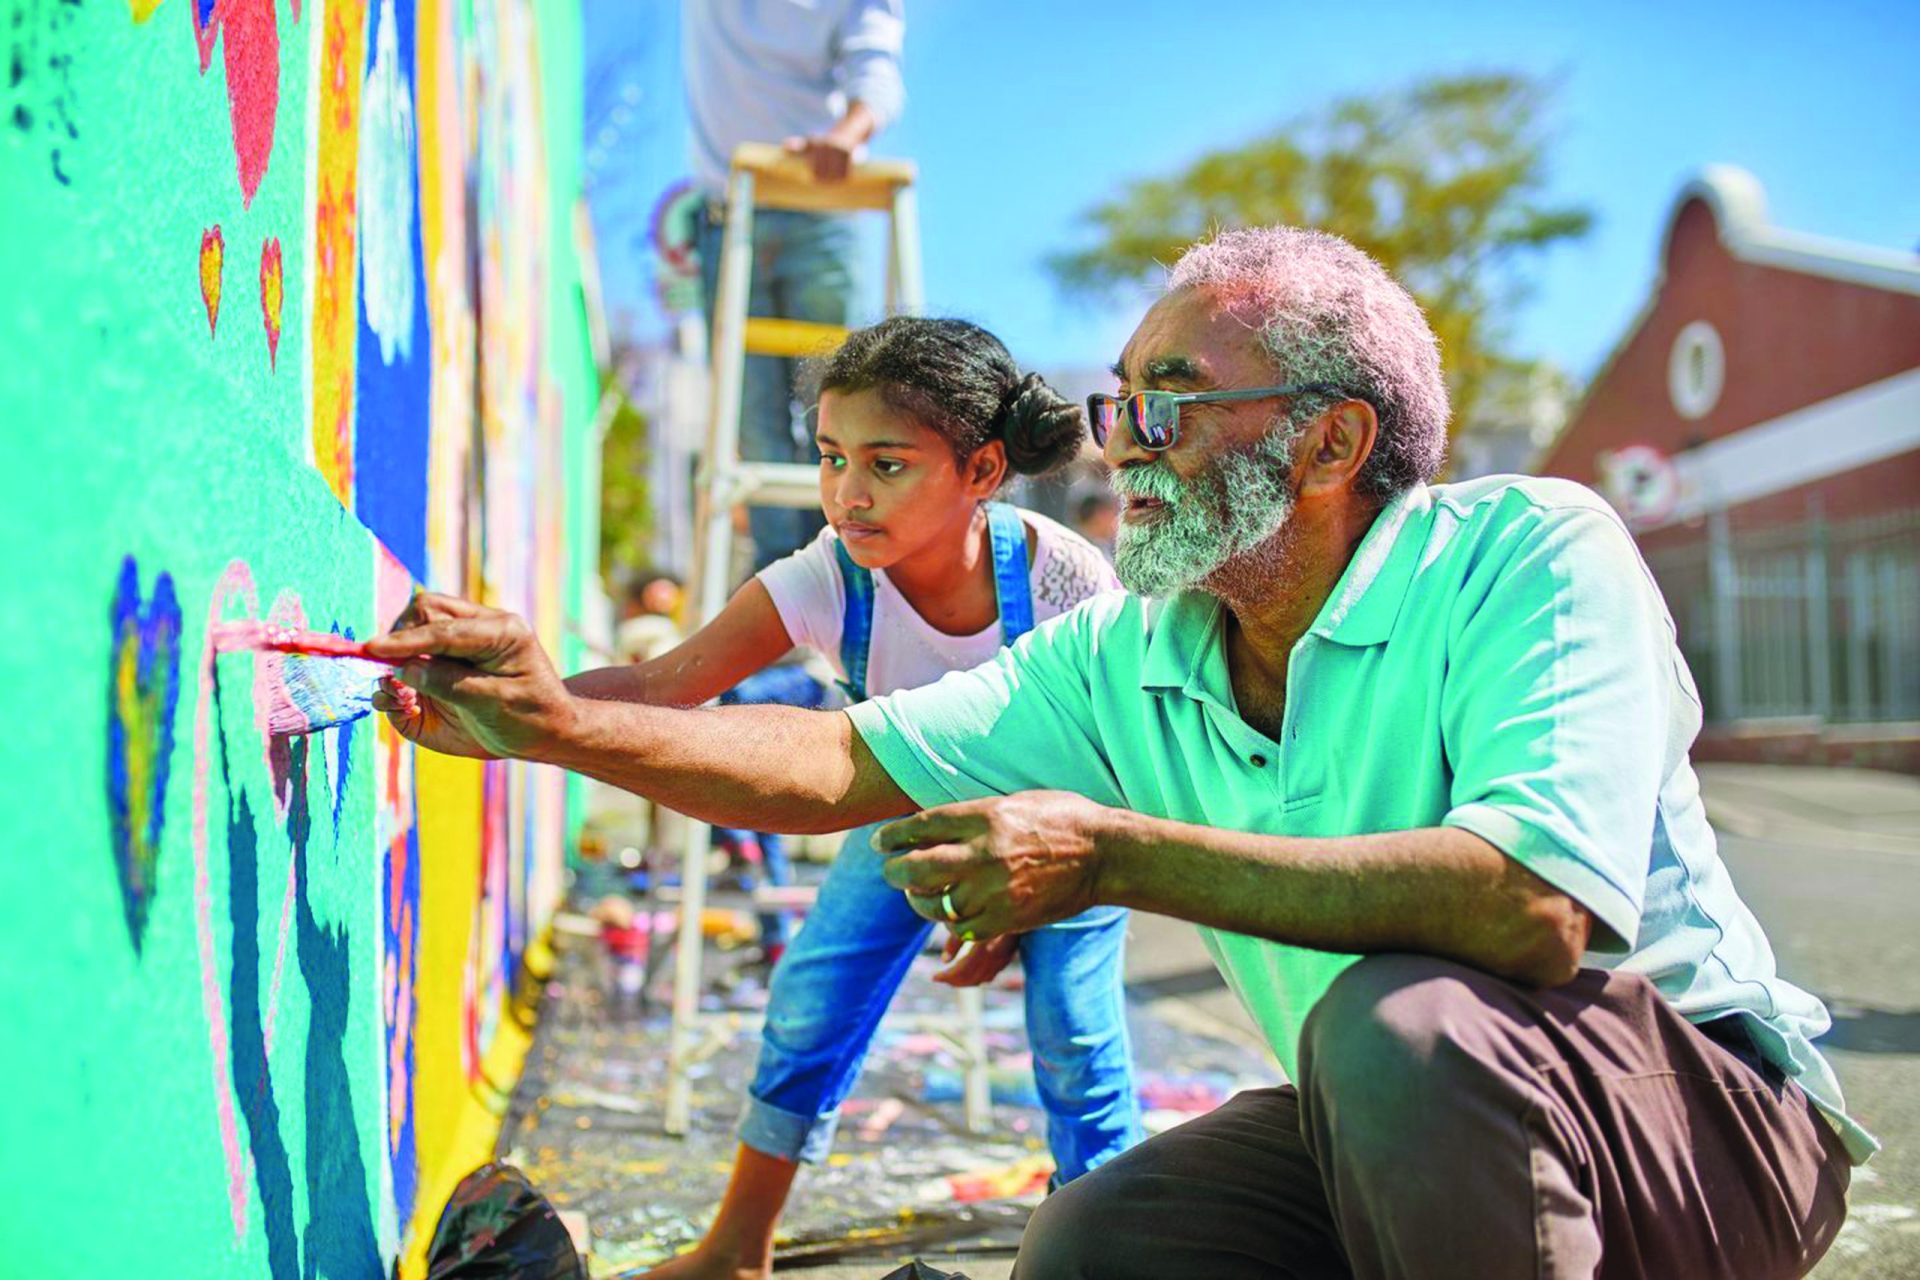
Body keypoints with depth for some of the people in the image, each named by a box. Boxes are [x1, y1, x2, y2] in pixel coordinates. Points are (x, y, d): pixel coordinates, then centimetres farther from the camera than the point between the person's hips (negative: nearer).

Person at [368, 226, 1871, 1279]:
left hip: (1708, 1103, -5)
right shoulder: (1124, 664, -1)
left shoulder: (1531, 551, -20)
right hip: (1389, 1128, 6)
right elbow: (844, 764, 0)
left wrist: (1113, 853, -33)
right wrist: (560, 722, -13)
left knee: (1402, 1020, -34)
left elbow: (1536, 905, -35)